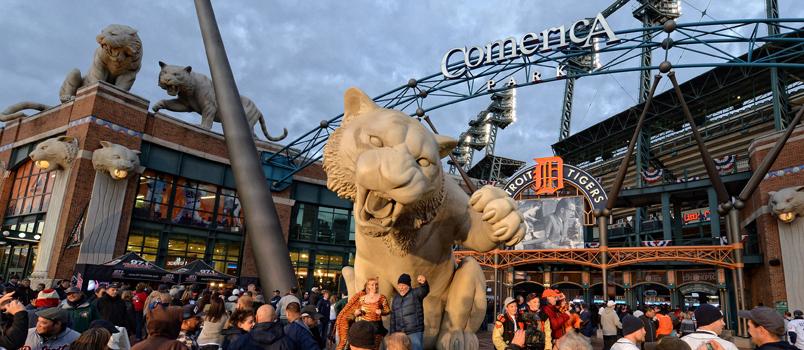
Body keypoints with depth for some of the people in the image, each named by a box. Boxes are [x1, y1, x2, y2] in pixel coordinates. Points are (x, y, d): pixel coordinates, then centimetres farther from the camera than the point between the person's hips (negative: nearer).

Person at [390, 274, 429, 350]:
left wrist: (423, 282, -52)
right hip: (400, 335, 6)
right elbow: (393, 319, 18)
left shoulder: (415, 293, -4)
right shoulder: (396, 299, 13)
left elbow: (424, 290, -28)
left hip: (415, 333, -6)